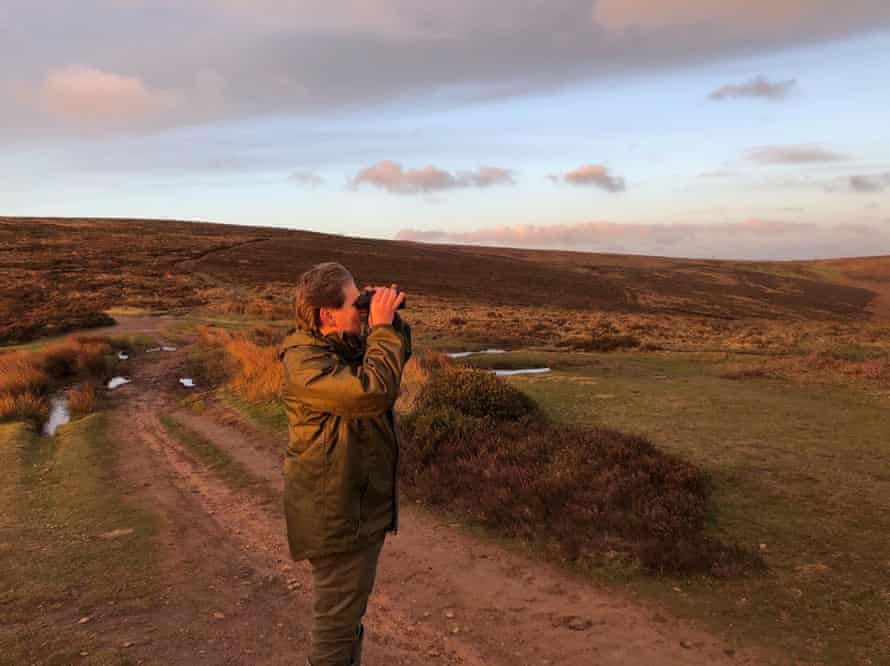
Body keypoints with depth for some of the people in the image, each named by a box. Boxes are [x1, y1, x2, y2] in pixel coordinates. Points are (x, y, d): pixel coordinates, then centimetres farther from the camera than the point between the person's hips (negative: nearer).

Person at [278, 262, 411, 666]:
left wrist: (391, 322, -2)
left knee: (349, 611, 26)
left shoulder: (346, 345, 4)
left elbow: (399, 356, 17)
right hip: (336, 517, -9)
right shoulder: (305, 363, -24)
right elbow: (373, 390, -36)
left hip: (361, 507, 9)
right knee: (337, 622, 5)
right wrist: (382, 327, -25)